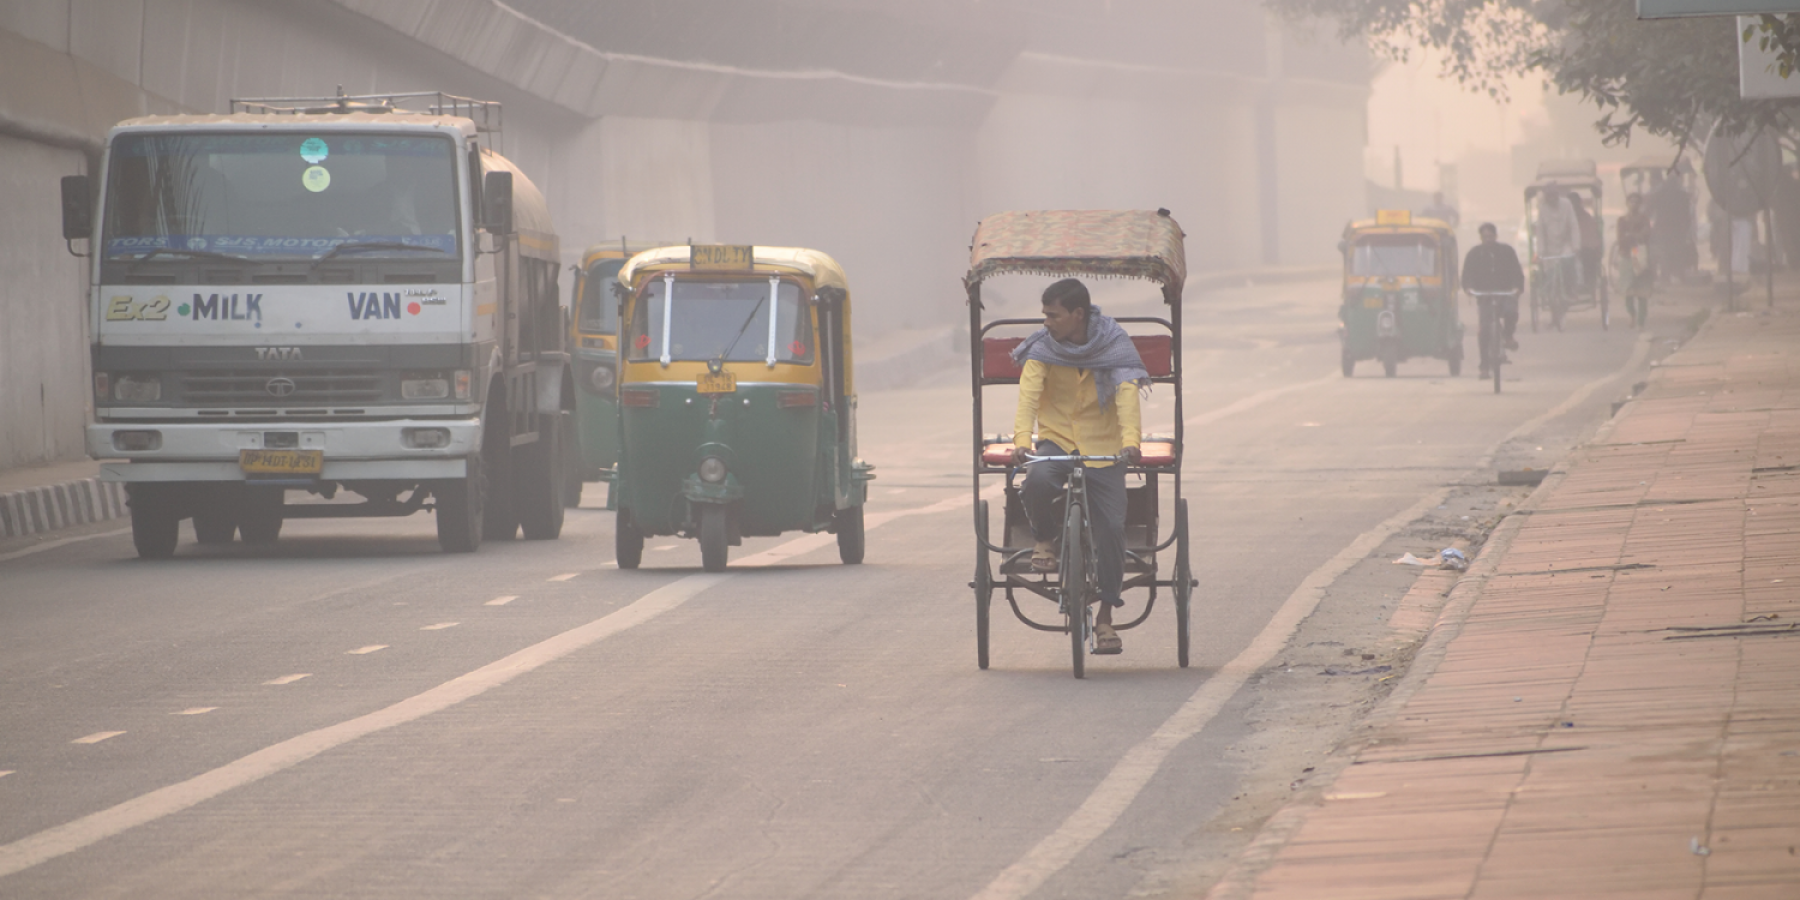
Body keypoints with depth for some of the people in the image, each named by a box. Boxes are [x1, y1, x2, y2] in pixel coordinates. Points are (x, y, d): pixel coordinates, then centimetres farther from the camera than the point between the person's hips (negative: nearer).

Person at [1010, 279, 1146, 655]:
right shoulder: (1043, 346, -6)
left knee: (1111, 528, -10)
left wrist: (1130, 440, -37)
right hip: (1056, 439, 0)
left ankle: (1105, 617, 5)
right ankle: (1044, 540, -3)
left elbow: (1127, 393, -20)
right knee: (1038, 481, -34)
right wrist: (1022, 438, -35)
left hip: (1103, 447, 0)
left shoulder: (1113, 343, -9)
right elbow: (1029, 391, -18)